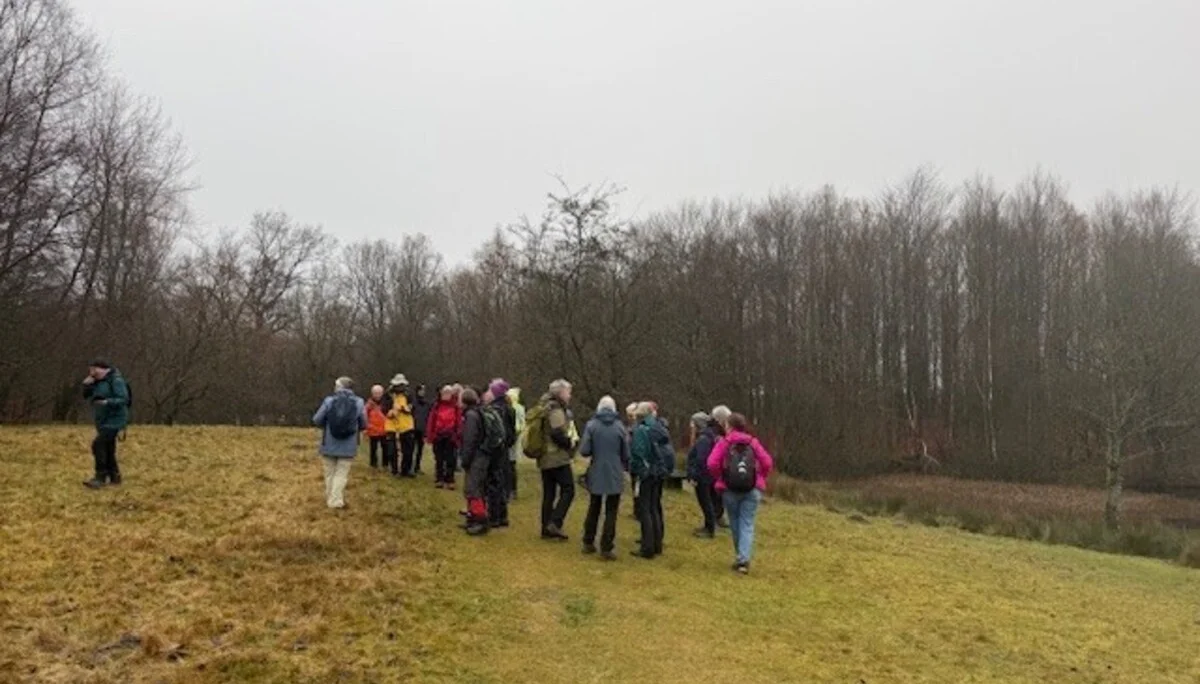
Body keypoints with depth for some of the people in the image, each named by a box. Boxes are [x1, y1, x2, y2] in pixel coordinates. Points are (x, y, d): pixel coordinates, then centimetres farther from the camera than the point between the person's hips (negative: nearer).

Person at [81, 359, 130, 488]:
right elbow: (87, 396, 15)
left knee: (98, 444, -20)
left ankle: (100, 477, -20)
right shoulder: (98, 381, 13)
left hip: (114, 420, -9)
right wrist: (87, 385, -3)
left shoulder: (115, 380, -13)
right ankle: (114, 477, 21)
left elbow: (124, 399, -19)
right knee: (107, 450, 12)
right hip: (103, 421, 9)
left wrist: (107, 402, -31)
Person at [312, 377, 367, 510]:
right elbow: (363, 425, 2)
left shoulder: (329, 400, -10)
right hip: (348, 446, 0)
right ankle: (336, 500, 1)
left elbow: (317, 420, -4)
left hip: (329, 445, 0)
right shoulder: (359, 402, -7)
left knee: (330, 473, 16)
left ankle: (330, 498, 25)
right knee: (341, 474, 7)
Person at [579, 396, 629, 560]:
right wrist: (625, 467, 17)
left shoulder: (591, 425, -7)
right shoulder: (619, 426, -5)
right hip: (615, 476, -1)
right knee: (611, 512, 6)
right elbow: (626, 454, -2)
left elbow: (584, 451, -10)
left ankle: (588, 543, 27)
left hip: (596, 475, 1)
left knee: (593, 509, 18)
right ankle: (606, 549, 3)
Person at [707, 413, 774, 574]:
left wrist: (720, 479, 5)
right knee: (747, 525, 1)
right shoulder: (753, 442, 7)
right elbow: (767, 463, 0)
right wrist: (760, 480, 12)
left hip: (730, 490, -1)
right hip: (752, 490, 1)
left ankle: (740, 557, 23)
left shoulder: (724, 442, 0)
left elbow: (712, 464, -12)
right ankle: (744, 560, -11)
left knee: (735, 523, 13)